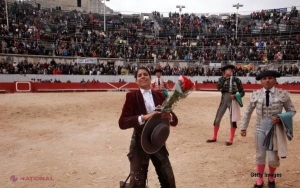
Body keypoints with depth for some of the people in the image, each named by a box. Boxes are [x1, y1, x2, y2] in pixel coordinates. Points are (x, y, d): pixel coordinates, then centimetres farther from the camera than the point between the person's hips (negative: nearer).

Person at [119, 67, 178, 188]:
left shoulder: (159, 96, 4)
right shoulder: (132, 96, -6)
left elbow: (175, 121, 2)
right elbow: (122, 122, -17)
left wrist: (169, 116, -21)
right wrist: (143, 117, -28)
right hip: (140, 144, -3)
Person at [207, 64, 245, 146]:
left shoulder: (236, 80, -3)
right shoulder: (222, 79, 2)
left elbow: (242, 92, 0)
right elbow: (218, 87, -19)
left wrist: (235, 96, -18)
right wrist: (224, 77, -15)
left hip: (232, 101, -2)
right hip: (223, 100, 2)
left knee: (233, 120, 3)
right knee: (217, 119, 4)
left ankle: (231, 140, 15)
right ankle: (214, 137, 20)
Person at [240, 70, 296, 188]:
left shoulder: (282, 94, -8)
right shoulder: (255, 94, -4)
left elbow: (292, 111, 2)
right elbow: (248, 112, 6)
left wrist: (281, 118, -17)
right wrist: (243, 127, 6)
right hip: (260, 129, 1)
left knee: (273, 158, 3)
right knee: (260, 155, 13)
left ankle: (271, 176, 36)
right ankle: (260, 178, 36)